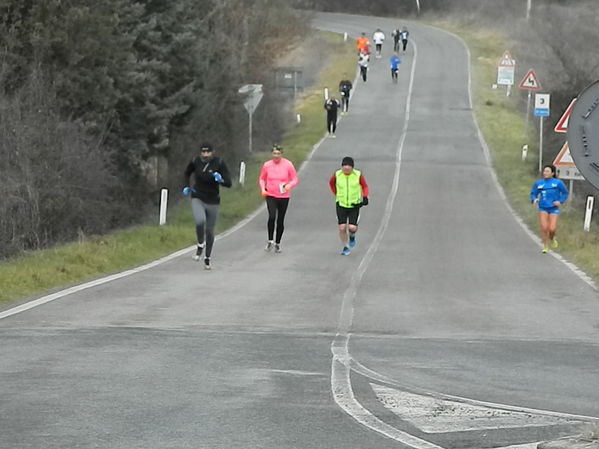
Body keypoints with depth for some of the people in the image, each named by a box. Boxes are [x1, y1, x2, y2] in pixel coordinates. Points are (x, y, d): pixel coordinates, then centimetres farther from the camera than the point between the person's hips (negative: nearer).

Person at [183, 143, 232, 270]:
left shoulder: (219, 163, -12)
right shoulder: (195, 161, -5)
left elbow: (228, 183, -13)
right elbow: (187, 173, 18)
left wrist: (221, 180, -34)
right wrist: (186, 186, 4)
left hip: (212, 201, 0)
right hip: (197, 199, 0)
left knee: (210, 231, 8)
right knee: (200, 221, -28)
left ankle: (207, 258, 27)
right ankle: (200, 245, -1)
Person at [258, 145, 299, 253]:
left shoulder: (288, 165, -4)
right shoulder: (267, 165, 0)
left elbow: (295, 179, 3)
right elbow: (261, 179, 14)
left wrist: (289, 185, -18)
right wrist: (263, 189, -4)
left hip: (283, 196, 0)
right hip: (270, 196, 0)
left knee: (280, 221, 5)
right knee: (272, 217, -22)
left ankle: (277, 243, 21)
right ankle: (270, 241, -9)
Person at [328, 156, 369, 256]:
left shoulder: (358, 175, -9)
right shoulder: (337, 175, -6)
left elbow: (364, 186, 7)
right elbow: (331, 183, 16)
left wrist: (365, 197, -6)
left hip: (354, 205, -1)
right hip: (341, 205, 1)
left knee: (352, 228, -11)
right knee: (342, 228, -5)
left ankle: (352, 236, 26)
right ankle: (345, 247, 16)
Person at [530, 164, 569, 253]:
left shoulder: (558, 183, -6)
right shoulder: (538, 184, 0)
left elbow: (565, 193, 7)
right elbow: (533, 194, 9)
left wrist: (560, 201, -7)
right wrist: (534, 200, -12)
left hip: (554, 209, -1)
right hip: (543, 208, 1)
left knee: (552, 229, -10)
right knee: (544, 228, -11)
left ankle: (552, 238, 27)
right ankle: (545, 246, 9)